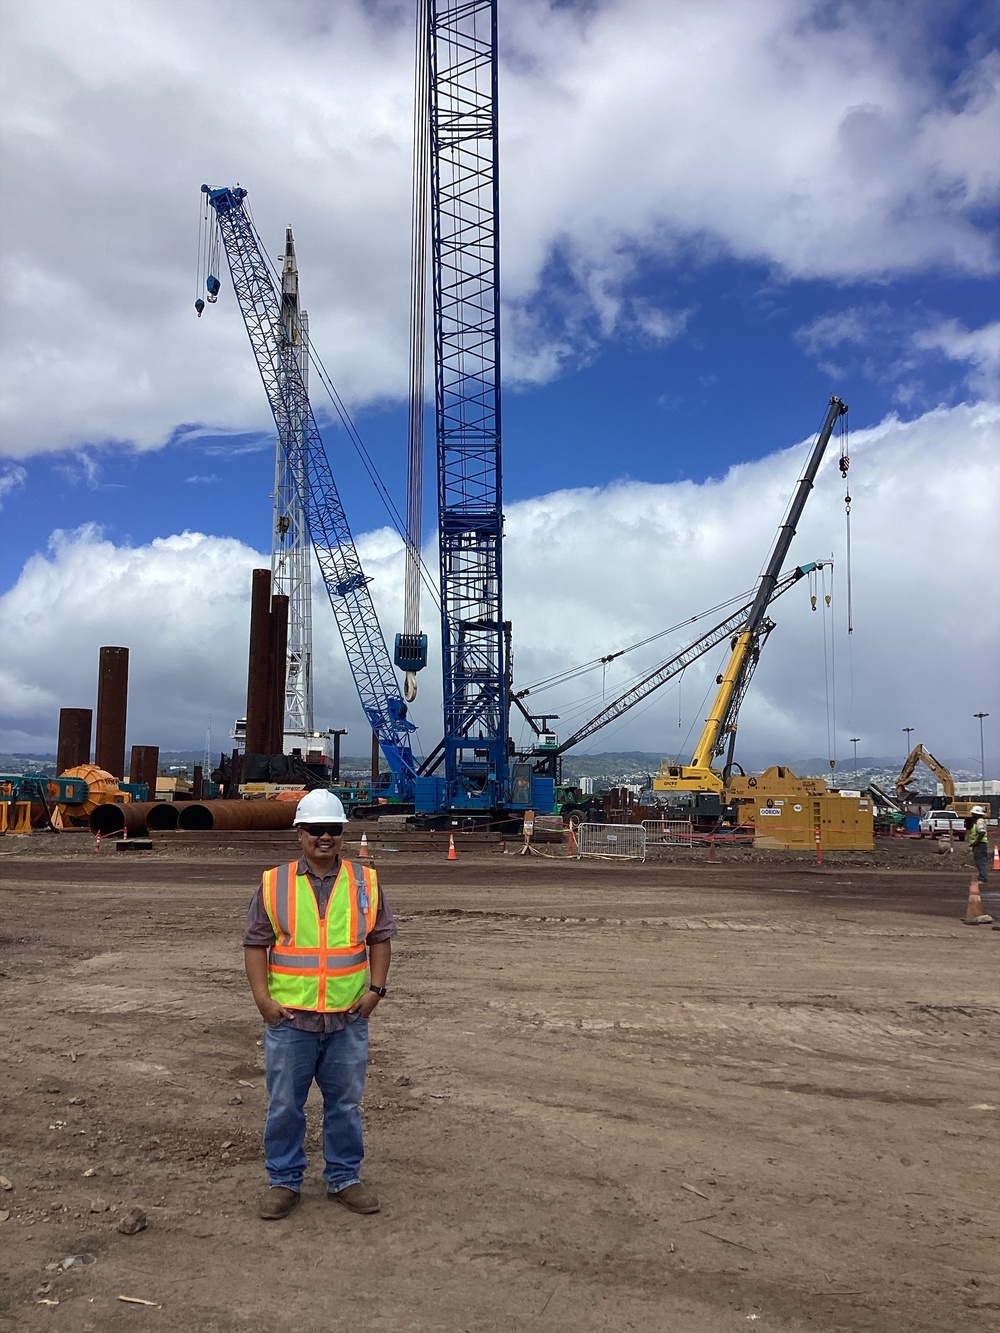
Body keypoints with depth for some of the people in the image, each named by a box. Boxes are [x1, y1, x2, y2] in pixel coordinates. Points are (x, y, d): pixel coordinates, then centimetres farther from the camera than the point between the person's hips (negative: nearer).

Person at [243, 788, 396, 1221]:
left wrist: (375, 988, -3)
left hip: (348, 1019, 1)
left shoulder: (365, 882, 2)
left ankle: (344, 1178, 29)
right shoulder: (273, 884, -1)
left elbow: (380, 938, 6)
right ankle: (284, 1181, 27)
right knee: (284, 1105, 10)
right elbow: (256, 944, 1)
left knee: (346, 1104, 12)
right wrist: (262, 998, -7)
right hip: (288, 1019, -1)